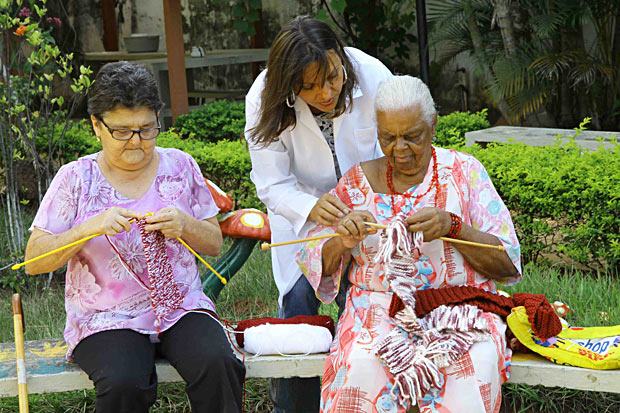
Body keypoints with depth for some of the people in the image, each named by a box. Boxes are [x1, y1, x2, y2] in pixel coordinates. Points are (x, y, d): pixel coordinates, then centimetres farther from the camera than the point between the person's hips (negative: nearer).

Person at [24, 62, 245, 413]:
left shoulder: (180, 166, 8)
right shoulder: (76, 179, 0)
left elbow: (215, 245, 12)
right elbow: (34, 261, -4)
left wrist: (185, 226, -10)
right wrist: (91, 227, -19)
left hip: (182, 308, 2)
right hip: (106, 318, -2)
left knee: (217, 365, -28)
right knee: (123, 384, -32)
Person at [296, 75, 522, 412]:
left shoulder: (463, 171, 5)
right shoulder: (358, 182, 10)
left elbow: (506, 263, -1)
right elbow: (313, 265, 9)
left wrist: (452, 226, -18)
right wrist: (341, 242, -13)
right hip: (379, 307, 1)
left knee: (473, 369, -34)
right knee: (362, 369, -33)